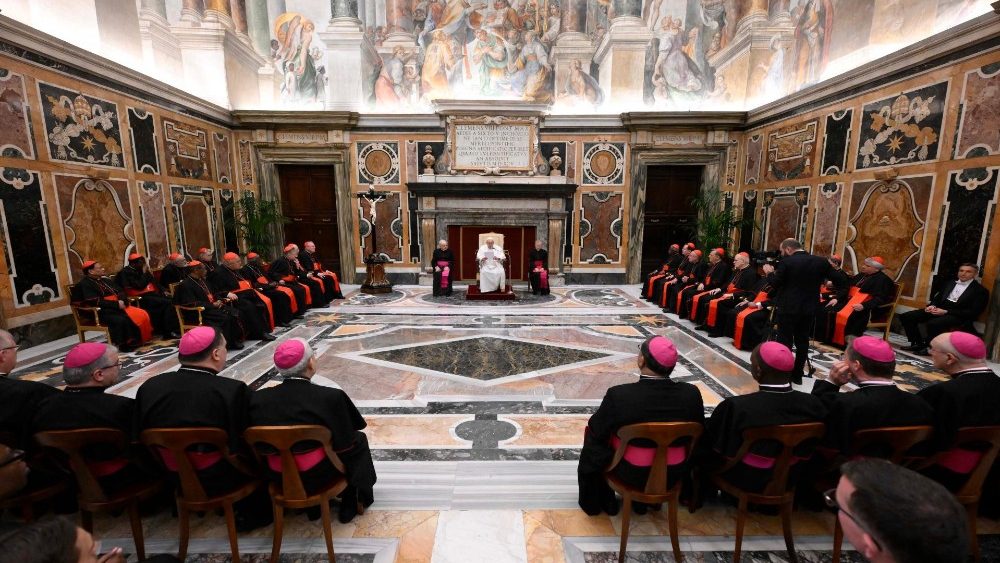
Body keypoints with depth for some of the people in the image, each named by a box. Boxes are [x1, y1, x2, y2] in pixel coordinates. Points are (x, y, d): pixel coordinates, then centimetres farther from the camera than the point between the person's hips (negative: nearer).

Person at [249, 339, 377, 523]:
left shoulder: (258, 398, -12)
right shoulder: (331, 397, -24)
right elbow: (346, 444, -15)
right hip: (320, 477, -4)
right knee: (358, 439, 20)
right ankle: (352, 503, 28)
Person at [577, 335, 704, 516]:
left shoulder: (619, 395, -30)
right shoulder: (692, 393, -19)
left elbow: (596, 430, -14)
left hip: (630, 473, -3)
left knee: (592, 435, 23)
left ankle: (593, 502, 39)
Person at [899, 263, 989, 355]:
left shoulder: (980, 290, -1)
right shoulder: (950, 283, 16)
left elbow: (973, 312, -9)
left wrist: (946, 312, -19)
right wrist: (932, 306, -4)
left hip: (958, 316, -6)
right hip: (939, 309, 6)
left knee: (932, 323, -38)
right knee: (906, 316, -14)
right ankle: (917, 344, -4)